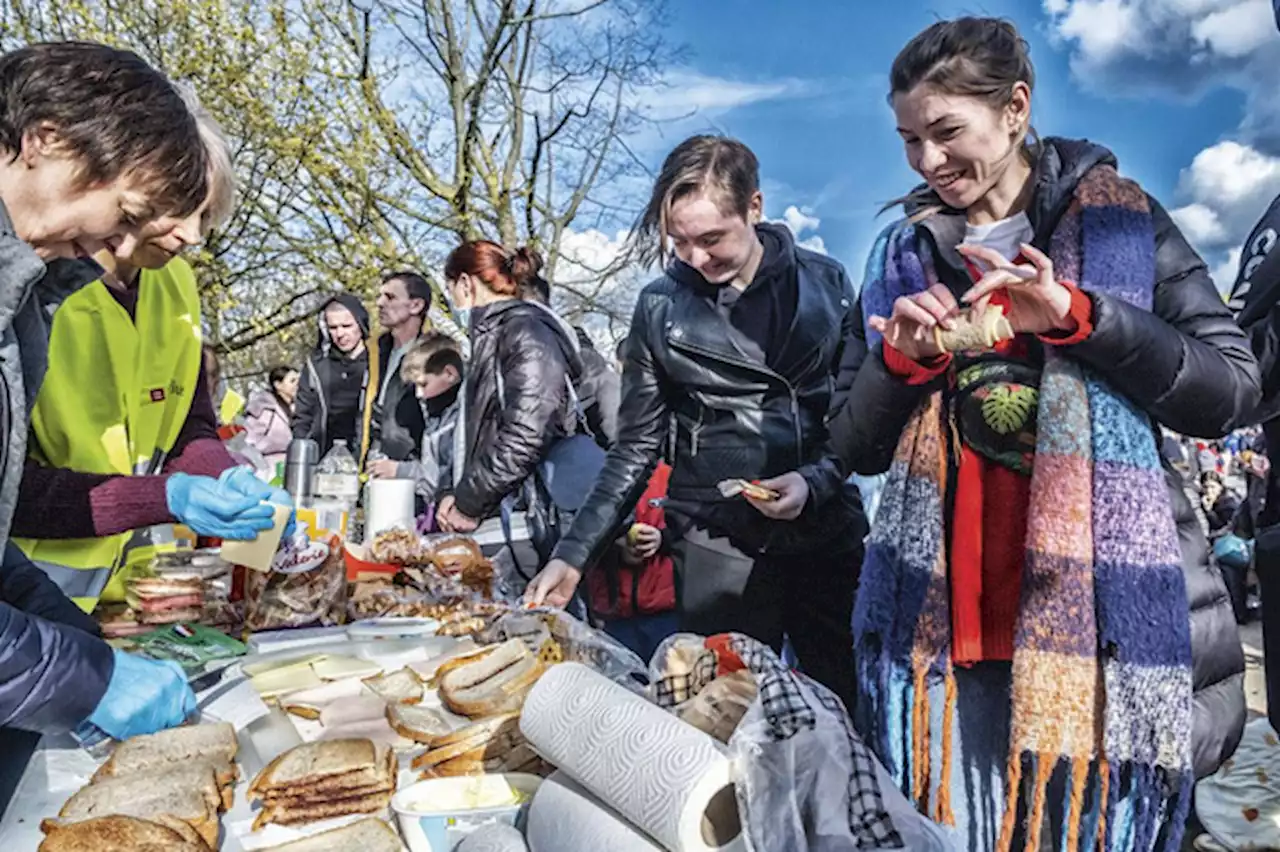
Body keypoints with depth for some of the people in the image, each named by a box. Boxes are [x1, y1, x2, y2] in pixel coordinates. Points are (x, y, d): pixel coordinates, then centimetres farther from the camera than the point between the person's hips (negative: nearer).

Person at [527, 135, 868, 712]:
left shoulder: (825, 283, 2)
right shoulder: (662, 307, 2)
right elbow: (635, 449, 4)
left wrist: (817, 481, -11)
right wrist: (575, 554, -3)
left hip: (828, 534, 1)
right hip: (718, 549, -1)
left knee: (851, 707, 8)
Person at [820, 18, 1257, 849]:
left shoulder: (1118, 218, 4)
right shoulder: (904, 255, 10)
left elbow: (1232, 391, -3)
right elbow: (856, 450, 9)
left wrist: (1076, 315, -15)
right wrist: (903, 362, -10)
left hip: (1105, 615, -1)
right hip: (940, 619, 2)